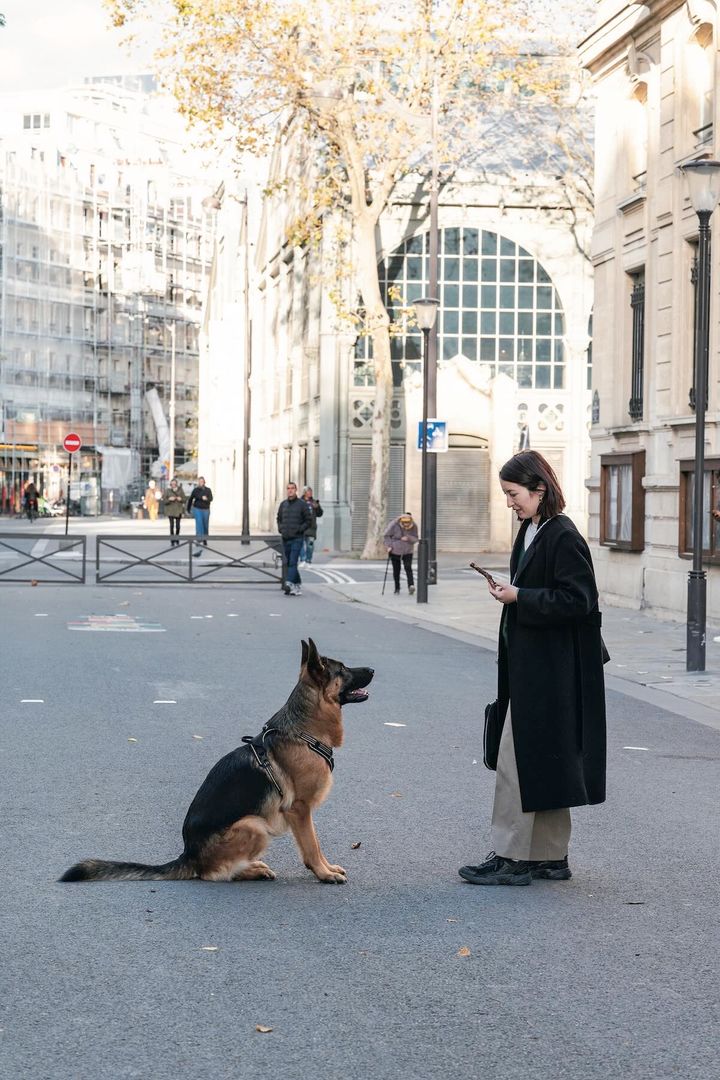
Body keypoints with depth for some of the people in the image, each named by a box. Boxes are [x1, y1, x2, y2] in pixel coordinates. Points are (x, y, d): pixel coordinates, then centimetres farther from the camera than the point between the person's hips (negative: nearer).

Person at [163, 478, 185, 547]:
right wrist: (169, 499, -20)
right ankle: (172, 541, -6)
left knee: (178, 526, 4)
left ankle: (177, 540, 19)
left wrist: (181, 499, -13)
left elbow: (184, 500, 8)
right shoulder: (168, 491, -2)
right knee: (172, 525, -9)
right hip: (170, 511, -2)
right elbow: (164, 501, -2)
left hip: (178, 511, 2)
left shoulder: (180, 490, 3)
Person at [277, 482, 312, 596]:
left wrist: (299, 529, -10)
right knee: (288, 563, 9)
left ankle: (289, 583, -25)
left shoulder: (302, 504, -3)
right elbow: (279, 518, 25)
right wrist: (280, 528, 9)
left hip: (297, 538, -6)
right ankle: (298, 585, 20)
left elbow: (309, 520, -2)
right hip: (285, 538, 6)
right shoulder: (283, 504, 11)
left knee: (293, 562, -16)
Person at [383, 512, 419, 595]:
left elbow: (416, 539, -4)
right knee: (396, 570, 5)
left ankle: (411, 586, -24)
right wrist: (389, 546, -17)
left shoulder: (414, 527, -10)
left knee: (408, 568, -16)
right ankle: (397, 589, 16)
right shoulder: (394, 525, -17)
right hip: (395, 552, -1)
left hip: (407, 552, 1)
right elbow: (386, 536, -7)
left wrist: (408, 538, -24)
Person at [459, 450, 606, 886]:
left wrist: (519, 598, -17)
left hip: (550, 669, -10)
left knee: (519, 760, -6)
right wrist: (511, 593, 4)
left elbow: (577, 601, -20)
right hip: (531, 666, 10)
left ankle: (510, 858, 0)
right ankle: (550, 857, 21)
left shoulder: (564, 537, -16)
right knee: (544, 764, 14)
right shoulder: (531, 532, 12)